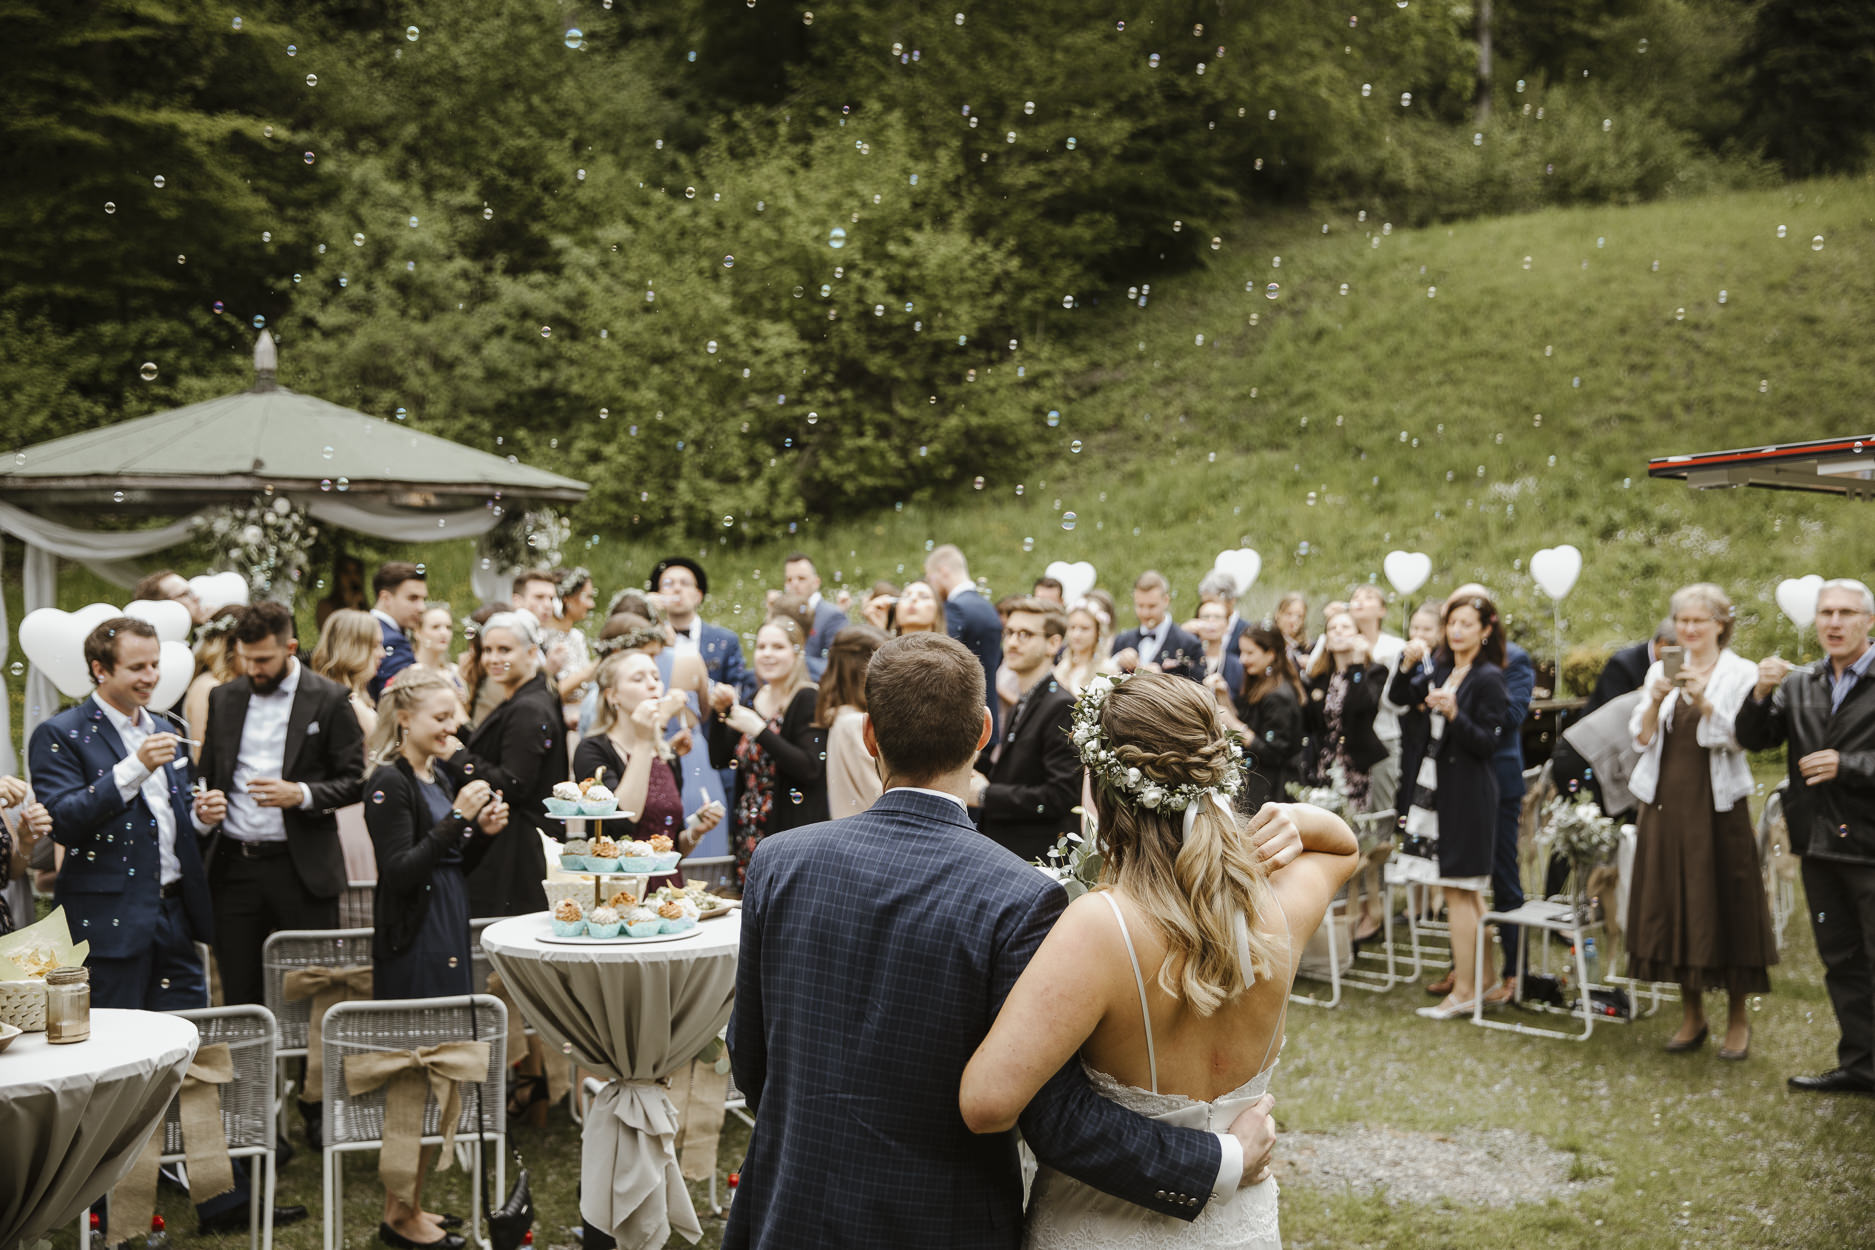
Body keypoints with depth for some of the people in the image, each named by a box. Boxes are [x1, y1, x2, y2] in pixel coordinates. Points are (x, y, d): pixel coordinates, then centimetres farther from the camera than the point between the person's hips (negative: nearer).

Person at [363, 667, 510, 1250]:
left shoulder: (439, 776, 12)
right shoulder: (390, 783, -14)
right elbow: (400, 872, -22)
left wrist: (485, 831, 0)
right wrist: (457, 818, -26)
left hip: (448, 936, 9)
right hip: (412, 944, -9)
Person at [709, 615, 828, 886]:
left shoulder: (809, 701, -8)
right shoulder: (753, 701, 13)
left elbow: (810, 769, -19)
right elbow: (719, 760, 13)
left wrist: (759, 730, -20)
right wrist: (720, 712, 0)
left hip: (792, 832, -7)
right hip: (749, 833, 7)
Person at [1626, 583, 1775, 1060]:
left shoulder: (1740, 673, 0)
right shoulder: (1662, 670, 10)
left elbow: (1738, 740, -10)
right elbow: (1641, 738, 5)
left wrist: (1703, 700, -21)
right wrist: (1655, 700, -12)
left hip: (1717, 802, -4)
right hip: (1667, 801, 4)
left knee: (1725, 904, -1)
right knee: (1674, 905, 7)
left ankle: (1739, 1019, 11)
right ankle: (1692, 1015, 20)